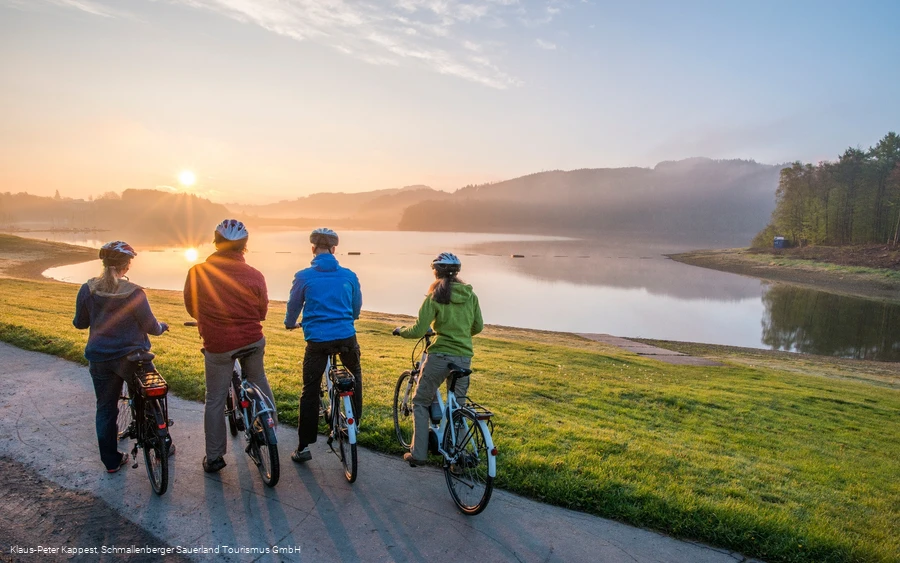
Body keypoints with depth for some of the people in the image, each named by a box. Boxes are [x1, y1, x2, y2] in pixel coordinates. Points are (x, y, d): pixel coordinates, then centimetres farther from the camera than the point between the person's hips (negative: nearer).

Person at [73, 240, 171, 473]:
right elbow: (150, 325, -11)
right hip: (131, 357, -3)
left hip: (99, 359, 3)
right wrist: (162, 327, 11)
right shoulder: (134, 292, -17)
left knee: (105, 409, 15)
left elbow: (80, 322, 4)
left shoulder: (87, 290, -7)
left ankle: (111, 460, 22)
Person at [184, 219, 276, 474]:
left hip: (217, 345, -1)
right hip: (252, 341, 1)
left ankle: (214, 458, 21)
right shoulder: (254, 275, -10)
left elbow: (191, 308, 6)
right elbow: (262, 312, 3)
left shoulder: (197, 273, -10)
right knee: (258, 381, 27)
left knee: (215, 400, 12)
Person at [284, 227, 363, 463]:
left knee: (310, 391, 7)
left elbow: (293, 306, 10)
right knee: (355, 376, 27)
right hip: (346, 337, 2)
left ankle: (304, 446, 10)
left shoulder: (304, 276, -2)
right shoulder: (349, 276, 4)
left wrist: (289, 323, 33)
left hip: (317, 340, -1)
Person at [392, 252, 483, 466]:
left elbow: (419, 330, -12)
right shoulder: (471, 296, 3)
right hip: (464, 358, 4)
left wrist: (400, 330, 8)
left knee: (421, 402, 14)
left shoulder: (434, 298, -9)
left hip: (439, 356, -3)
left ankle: (418, 453, 12)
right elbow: (478, 327, 12)